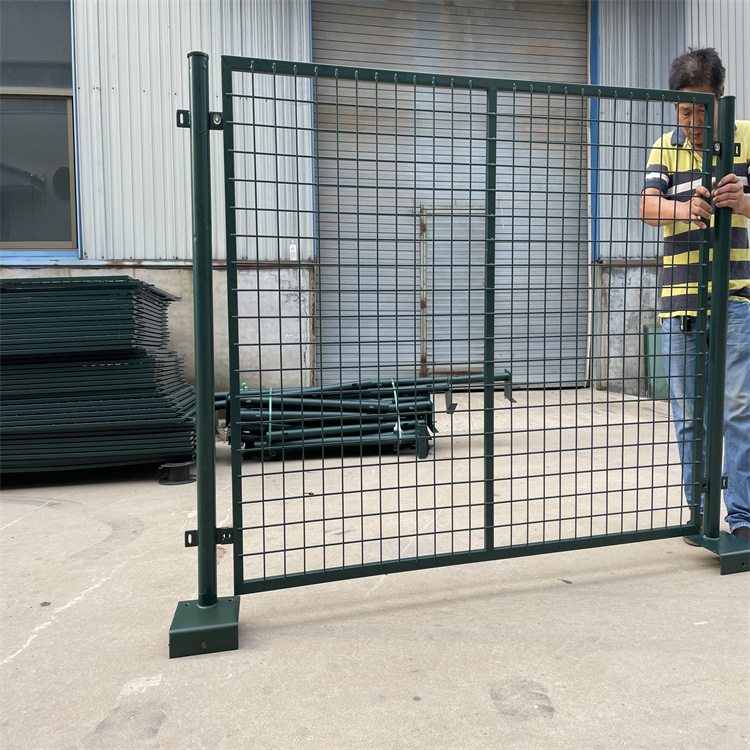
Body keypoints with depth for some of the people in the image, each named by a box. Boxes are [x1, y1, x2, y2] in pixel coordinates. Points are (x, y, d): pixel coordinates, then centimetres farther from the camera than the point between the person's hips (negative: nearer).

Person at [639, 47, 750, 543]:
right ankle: (701, 513, 18)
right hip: (680, 300, 2)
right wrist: (686, 208, -28)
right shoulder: (665, 148, 9)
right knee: (688, 414, 6)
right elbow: (649, 207, -6)